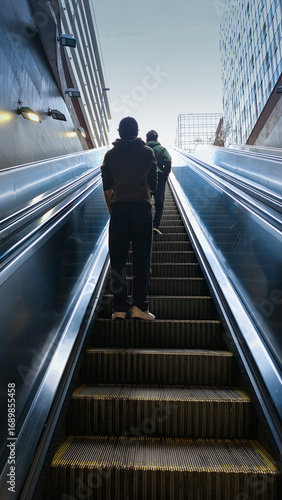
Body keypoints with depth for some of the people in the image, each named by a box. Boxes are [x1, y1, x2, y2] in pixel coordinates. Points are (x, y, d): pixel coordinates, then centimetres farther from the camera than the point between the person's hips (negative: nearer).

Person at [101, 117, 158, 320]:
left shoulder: (110, 154, 9)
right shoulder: (147, 152, 6)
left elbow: (107, 188, 7)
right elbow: (153, 184, 9)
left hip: (119, 208, 1)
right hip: (142, 207, -1)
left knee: (118, 259, 4)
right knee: (142, 258, 2)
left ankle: (120, 308, 4)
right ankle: (139, 307, 1)